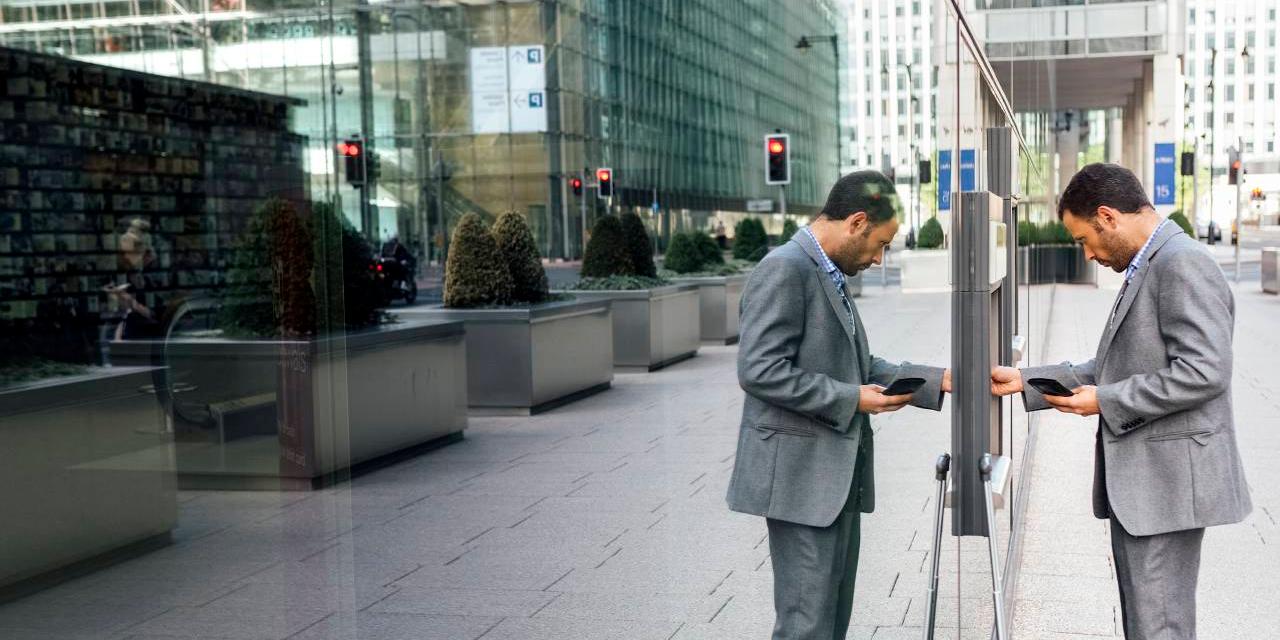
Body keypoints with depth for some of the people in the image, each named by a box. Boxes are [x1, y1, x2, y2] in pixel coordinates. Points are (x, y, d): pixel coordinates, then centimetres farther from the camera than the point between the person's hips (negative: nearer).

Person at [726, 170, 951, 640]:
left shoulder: (829, 275, 14)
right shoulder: (785, 269, -16)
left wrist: (936, 381, 10)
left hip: (836, 473, 10)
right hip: (800, 474, -10)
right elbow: (759, 370, -23)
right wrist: (852, 400, -18)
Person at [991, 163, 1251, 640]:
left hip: (1167, 479, -10)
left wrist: (1105, 401, -17)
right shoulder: (1149, 268, 16)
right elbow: (1115, 369, 20)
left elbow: (1204, 372, -24)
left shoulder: (1183, 265, -15)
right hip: (1139, 481, 10)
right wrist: (1025, 381, 13)